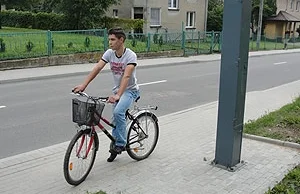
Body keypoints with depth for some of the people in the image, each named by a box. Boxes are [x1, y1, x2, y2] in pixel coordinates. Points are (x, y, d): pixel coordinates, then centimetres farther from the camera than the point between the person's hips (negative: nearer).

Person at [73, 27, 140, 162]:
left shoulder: (130, 55, -22)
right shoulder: (109, 53, -6)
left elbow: (126, 76, -35)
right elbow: (97, 68, -14)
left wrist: (118, 95, -47)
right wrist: (83, 85, -25)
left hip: (130, 90, -6)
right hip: (117, 90, 6)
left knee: (118, 112, -28)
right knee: (116, 117, 10)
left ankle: (121, 143, -12)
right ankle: (115, 146, 29)